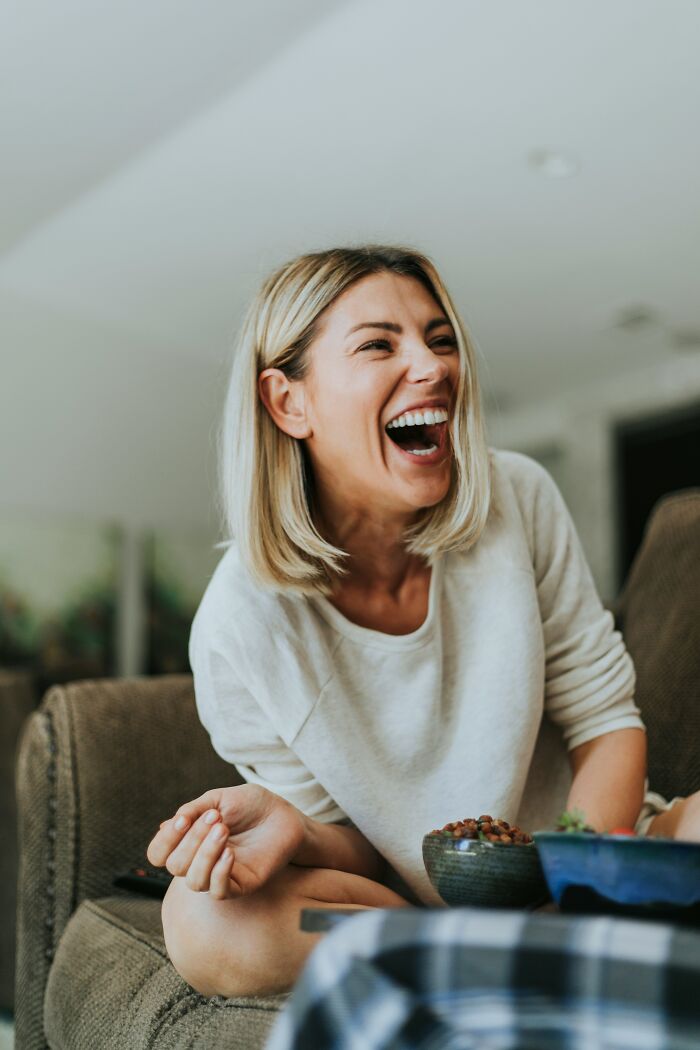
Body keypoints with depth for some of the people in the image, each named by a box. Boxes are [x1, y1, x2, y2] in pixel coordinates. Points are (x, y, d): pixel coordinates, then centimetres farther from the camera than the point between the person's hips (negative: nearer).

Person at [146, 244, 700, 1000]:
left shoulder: (516, 498, -12)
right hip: (401, 904, 1)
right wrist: (286, 826, -30)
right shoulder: (242, 627, -18)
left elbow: (605, 719, -3)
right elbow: (351, 845, -6)